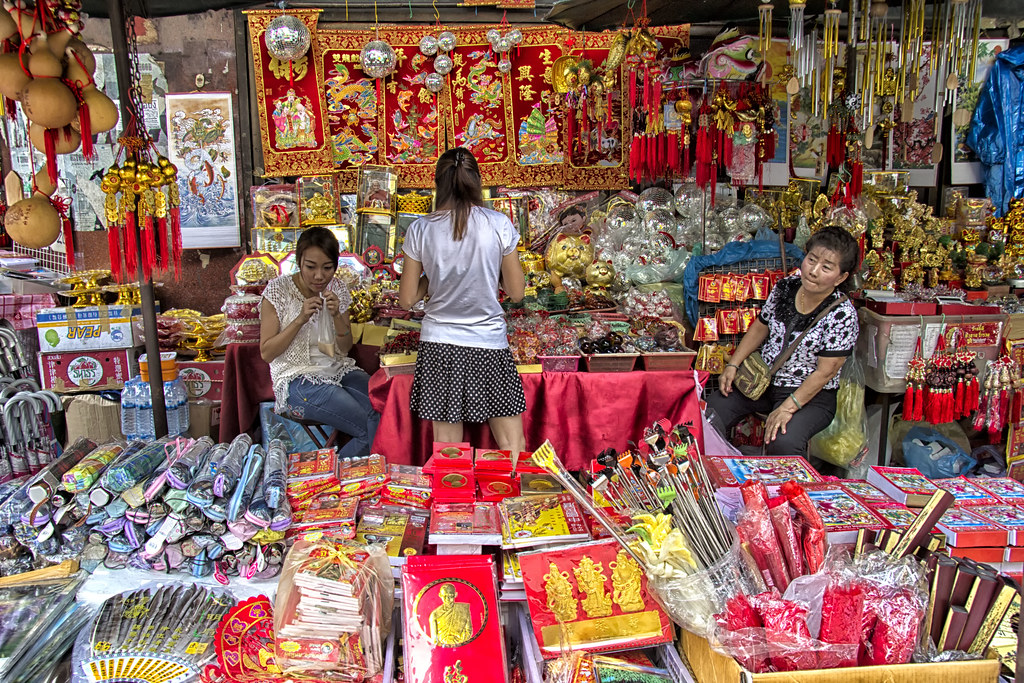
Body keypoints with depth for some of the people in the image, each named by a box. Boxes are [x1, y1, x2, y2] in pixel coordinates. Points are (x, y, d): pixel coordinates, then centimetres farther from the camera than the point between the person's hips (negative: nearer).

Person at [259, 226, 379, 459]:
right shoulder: (278, 290, -6)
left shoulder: (337, 289, 6)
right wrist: (301, 319, -18)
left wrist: (336, 316, -11)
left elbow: (345, 348, 7)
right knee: (372, 427, -23)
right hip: (298, 381, -5)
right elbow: (267, 352, -7)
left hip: (338, 371, 6)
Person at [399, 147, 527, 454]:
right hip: (489, 346, -1)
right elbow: (516, 292, 1)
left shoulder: (420, 229, -4)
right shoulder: (499, 224, -7)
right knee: (513, 449, 10)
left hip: (438, 346, 2)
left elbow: (407, 299, 1)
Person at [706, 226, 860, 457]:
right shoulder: (785, 287, -2)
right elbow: (760, 327, 11)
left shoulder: (842, 314, -17)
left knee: (782, 442, -32)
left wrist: (788, 407, -23)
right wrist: (733, 365, 1)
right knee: (710, 415, -10)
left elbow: (825, 371, -18)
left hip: (811, 395, -5)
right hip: (763, 381, 5)